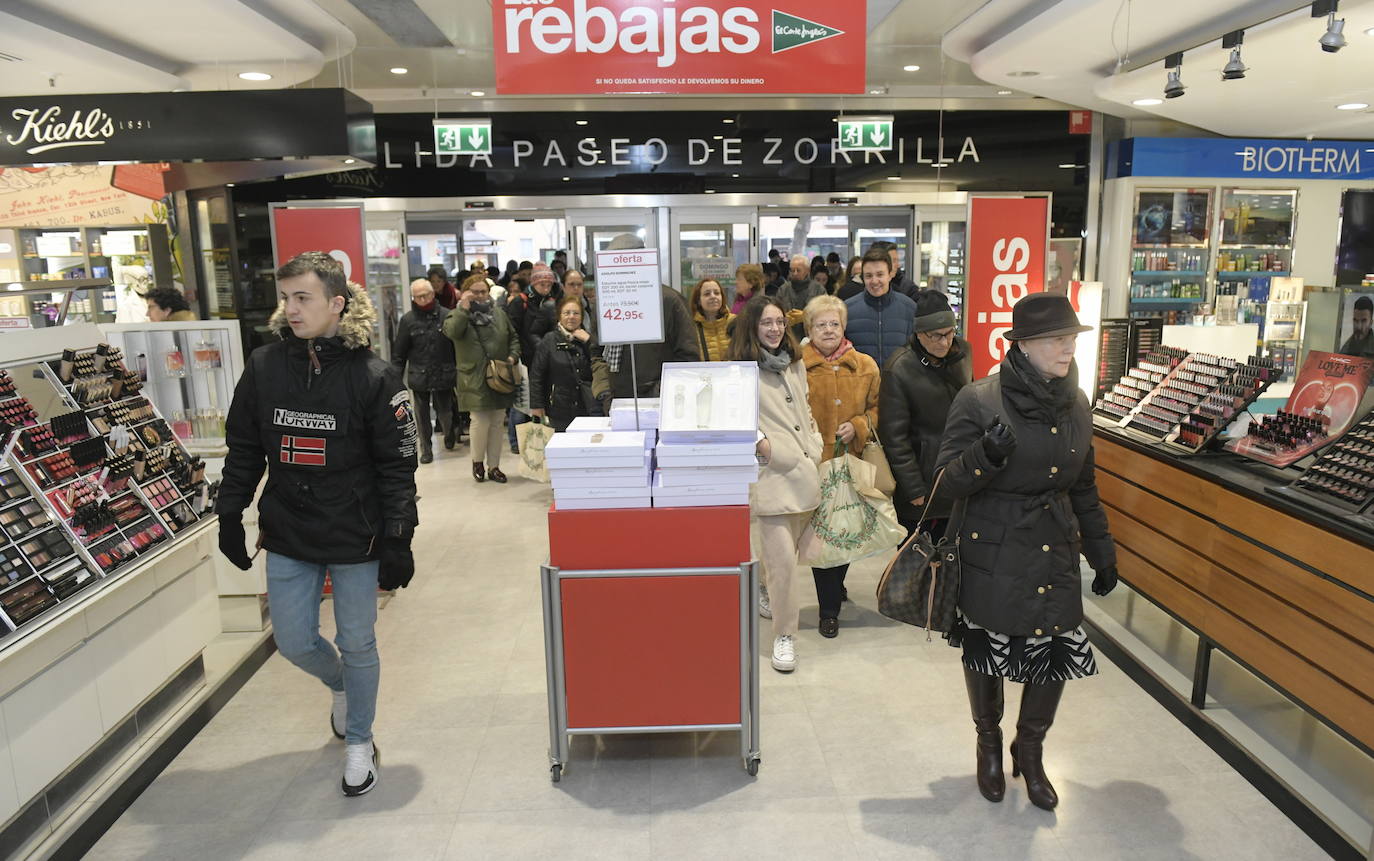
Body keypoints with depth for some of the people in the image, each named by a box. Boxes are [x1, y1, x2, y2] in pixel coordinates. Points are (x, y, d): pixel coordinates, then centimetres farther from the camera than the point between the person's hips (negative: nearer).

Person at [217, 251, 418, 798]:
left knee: (356, 645, 9)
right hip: (286, 535, 4)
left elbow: (397, 466, -10)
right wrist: (230, 517, 8)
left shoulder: (372, 377, -12)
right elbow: (243, 451, 9)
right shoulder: (263, 368, -1)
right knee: (294, 641, 11)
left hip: (355, 537, -3)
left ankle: (359, 743, 32)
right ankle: (340, 686, 45)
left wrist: (397, 539, -12)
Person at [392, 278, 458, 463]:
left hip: (444, 375, -1)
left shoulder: (446, 315, -5)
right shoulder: (407, 320, -2)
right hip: (419, 376, 1)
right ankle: (426, 449, 25)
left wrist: (459, 370, -5)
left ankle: (449, 433, 42)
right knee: (422, 415, 9)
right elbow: (399, 353, 2)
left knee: (445, 412, 10)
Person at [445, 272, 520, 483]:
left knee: (496, 423, 8)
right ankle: (477, 461, 15)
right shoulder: (458, 314, 0)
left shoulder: (499, 313, 11)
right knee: (480, 422, -9)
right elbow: (452, 332, -22)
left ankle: (493, 466, 20)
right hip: (475, 380, -4)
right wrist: (464, 307, -23)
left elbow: (514, 337, 19)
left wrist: (513, 356, 2)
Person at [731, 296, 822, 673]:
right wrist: (762, 444, -21)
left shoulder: (795, 364, 16)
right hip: (770, 475, -7)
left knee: (785, 551, 16)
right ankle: (784, 635, 4)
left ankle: (767, 596, 43)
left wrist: (815, 447, 15)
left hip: (804, 473, 7)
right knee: (782, 558, -9)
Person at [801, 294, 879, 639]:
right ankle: (829, 609, 14)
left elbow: (877, 409, 14)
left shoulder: (866, 366, 5)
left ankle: (835, 586, 42)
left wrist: (858, 426, -4)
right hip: (813, 466, -3)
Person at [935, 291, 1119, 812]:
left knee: (1059, 654, 3)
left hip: (1055, 554, 4)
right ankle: (989, 745, 39)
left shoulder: (1075, 405, 5)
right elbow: (947, 483, -12)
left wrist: (1102, 552, 20)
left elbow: (1084, 487, 17)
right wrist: (986, 456, -31)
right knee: (985, 652, 10)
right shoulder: (979, 402, -13)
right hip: (992, 555, -4)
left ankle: (1030, 751, 32)